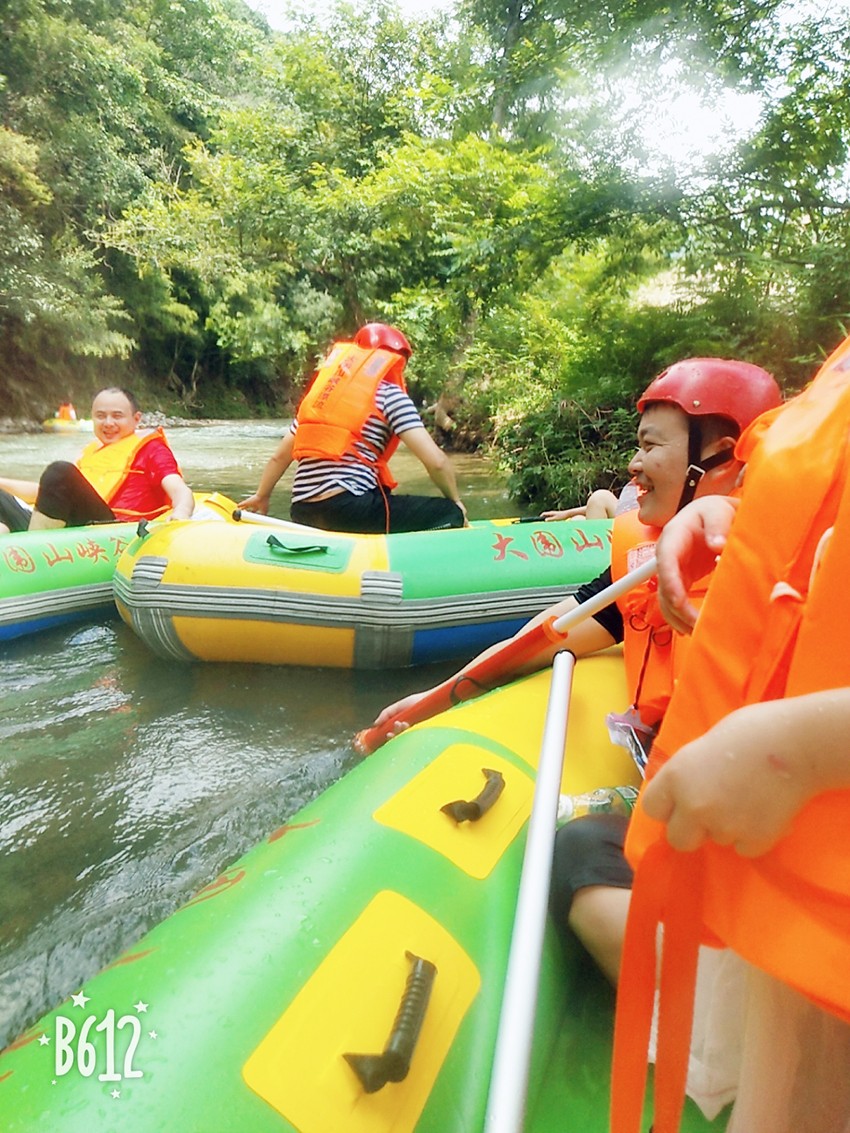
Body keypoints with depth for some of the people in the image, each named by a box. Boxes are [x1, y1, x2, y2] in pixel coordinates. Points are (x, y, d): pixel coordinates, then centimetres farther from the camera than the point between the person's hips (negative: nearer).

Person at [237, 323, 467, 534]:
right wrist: (455, 502, 10)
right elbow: (436, 461, -7)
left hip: (302, 515, 8)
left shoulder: (318, 391, 21)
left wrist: (261, 496, 41)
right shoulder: (390, 394, 2)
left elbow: (279, 457, 26)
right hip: (349, 508, -8)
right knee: (450, 514, -4)